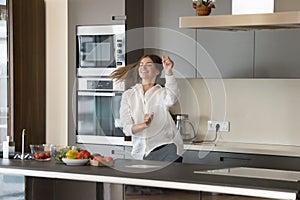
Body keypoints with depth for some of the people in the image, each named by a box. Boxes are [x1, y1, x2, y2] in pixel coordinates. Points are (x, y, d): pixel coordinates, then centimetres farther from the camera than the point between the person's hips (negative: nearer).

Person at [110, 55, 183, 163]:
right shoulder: (128, 95, 12)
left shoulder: (162, 92, 7)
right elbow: (127, 129, 2)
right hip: (142, 152, 2)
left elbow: (171, 99, -21)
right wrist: (143, 125, -20)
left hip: (166, 147, -2)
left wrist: (168, 72, -36)